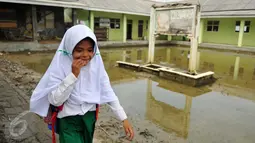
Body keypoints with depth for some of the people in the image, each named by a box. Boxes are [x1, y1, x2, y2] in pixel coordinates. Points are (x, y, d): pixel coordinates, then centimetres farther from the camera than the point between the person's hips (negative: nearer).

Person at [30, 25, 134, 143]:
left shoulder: (96, 64, -9)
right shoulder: (60, 65, -18)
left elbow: (108, 93, -6)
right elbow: (55, 101, -21)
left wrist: (124, 119, -10)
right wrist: (74, 74, -29)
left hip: (90, 118, 4)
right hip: (69, 121, -3)